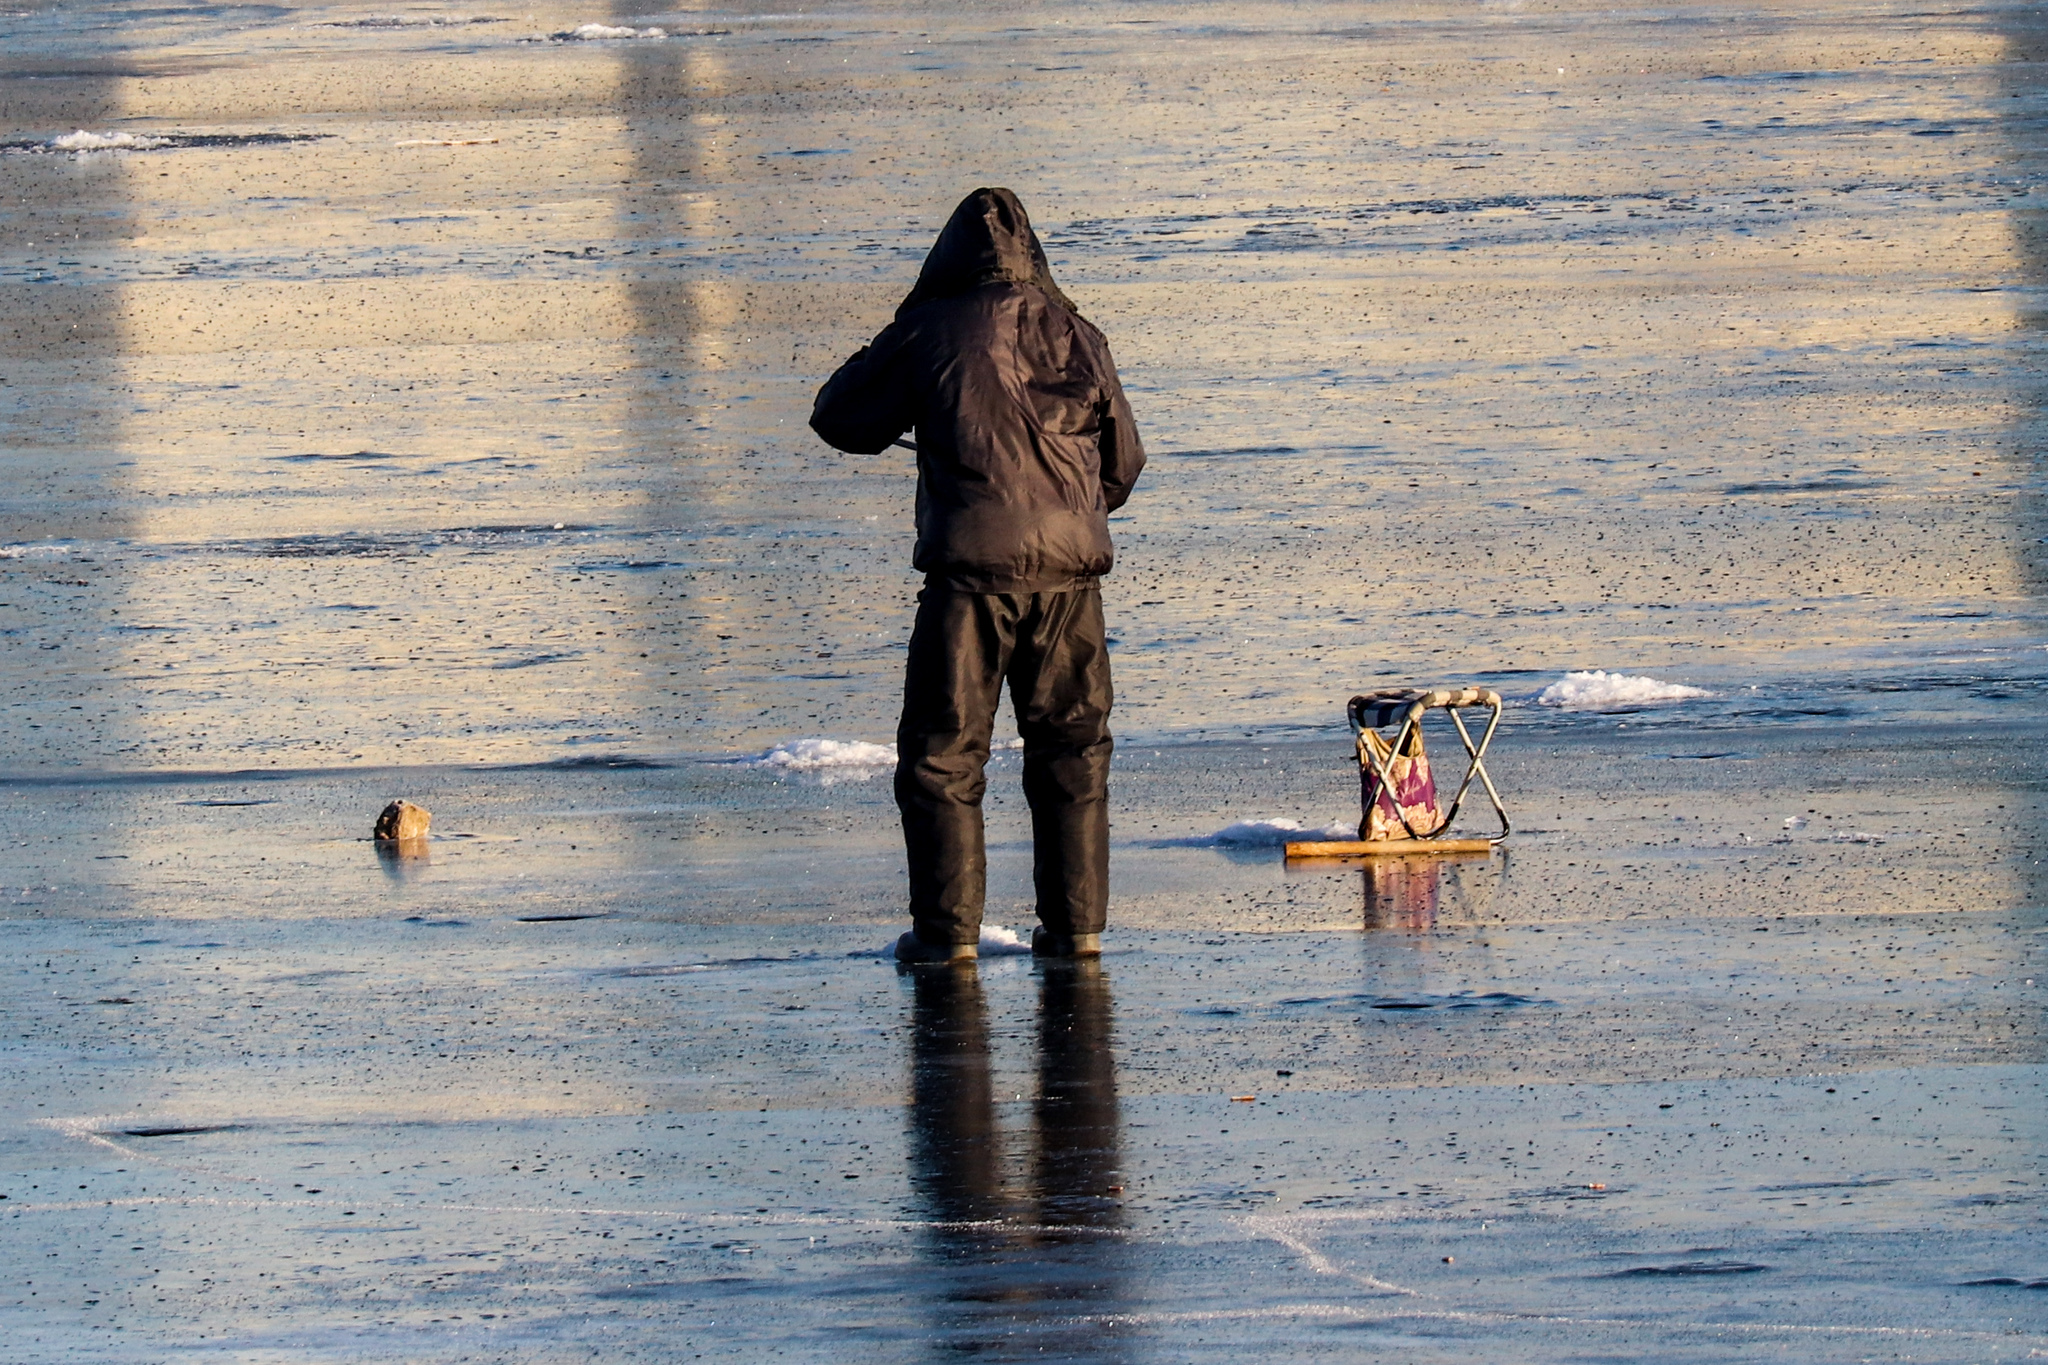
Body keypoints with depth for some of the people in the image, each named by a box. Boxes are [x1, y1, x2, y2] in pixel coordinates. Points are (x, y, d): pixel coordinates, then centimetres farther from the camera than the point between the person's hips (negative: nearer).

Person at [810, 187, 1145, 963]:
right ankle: (1076, 923, 11)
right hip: (1070, 564, 3)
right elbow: (1123, 464, 19)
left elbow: (839, 418, 12)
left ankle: (947, 928, 0)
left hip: (971, 562, -3)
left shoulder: (931, 332, 0)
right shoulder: (1076, 338, 10)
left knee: (942, 753, 4)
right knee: (1071, 750, 13)